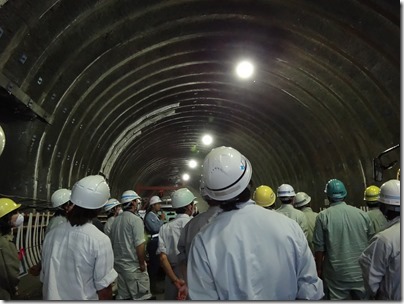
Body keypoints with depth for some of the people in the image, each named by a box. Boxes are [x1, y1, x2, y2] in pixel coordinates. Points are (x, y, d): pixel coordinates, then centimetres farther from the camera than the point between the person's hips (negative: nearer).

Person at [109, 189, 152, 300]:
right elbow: (139, 245, -19)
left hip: (118, 265, 7)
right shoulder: (135, 219, -15)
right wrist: (142, 264, -10)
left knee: (122, 295, 16)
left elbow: (112, 242, 12)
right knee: (141, 297, 2)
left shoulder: (116, 220, 6)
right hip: (133, 266, -7)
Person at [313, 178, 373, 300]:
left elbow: (319, 247, -9)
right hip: (361, 272, 3)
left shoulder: (323, 216, -10)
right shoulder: (362, 214, -1)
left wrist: (319, 269, 5)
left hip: (337, 275, -3)